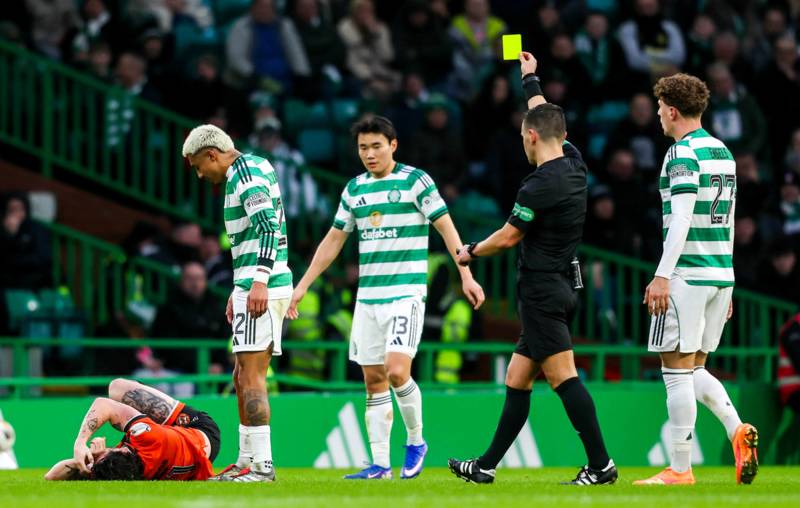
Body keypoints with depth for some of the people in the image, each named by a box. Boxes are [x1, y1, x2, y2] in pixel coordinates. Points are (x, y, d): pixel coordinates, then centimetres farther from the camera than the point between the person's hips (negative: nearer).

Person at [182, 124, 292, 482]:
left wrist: (259, 282, -31)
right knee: (243, 378, 13)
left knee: (251, 375, -11)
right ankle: (247, 460, 16)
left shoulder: (246, 176, -11)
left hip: (262, 290, -10)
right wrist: (239, 289, 30)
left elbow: (269, 227, -24)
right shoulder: (253, 169, 20)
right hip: (255, 287, 10)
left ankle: (261, 464, -13)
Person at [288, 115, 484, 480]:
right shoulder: (354, 189, 12)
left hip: (406, 294, -5)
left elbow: (445, 226, -6)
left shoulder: (415, 181, -4)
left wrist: (466, 275, -16)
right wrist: (302, 286, 17)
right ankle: (380, 465, 6)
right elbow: (333, 240, 19)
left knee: (396, 371, -17)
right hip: (367, 297, 6)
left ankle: (416, 442, 5)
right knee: (373, 381, 3)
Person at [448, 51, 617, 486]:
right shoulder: (574, 166, 7)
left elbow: (508, 237, -8)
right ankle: (485, 467, 17)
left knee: (563, 377, -12)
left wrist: (470, 252, 10)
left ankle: (600, 464, -16)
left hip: (541, 292, -10)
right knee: (516, 380, 12)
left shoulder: (539, 186, -17)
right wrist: (530, 79, 39)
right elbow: (546, 118, 26)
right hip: (561, 285, 10)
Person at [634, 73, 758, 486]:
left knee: (677, 370, -3)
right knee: (694, 369, 16)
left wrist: (662, 275, -22)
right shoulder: (723, 153, 15)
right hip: (721, 274, 8)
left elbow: (682, 218, -20)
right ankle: (737, 430, -6)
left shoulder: (683, 154, -10)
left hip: (687, 277, -8)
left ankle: (680, 470, -3)